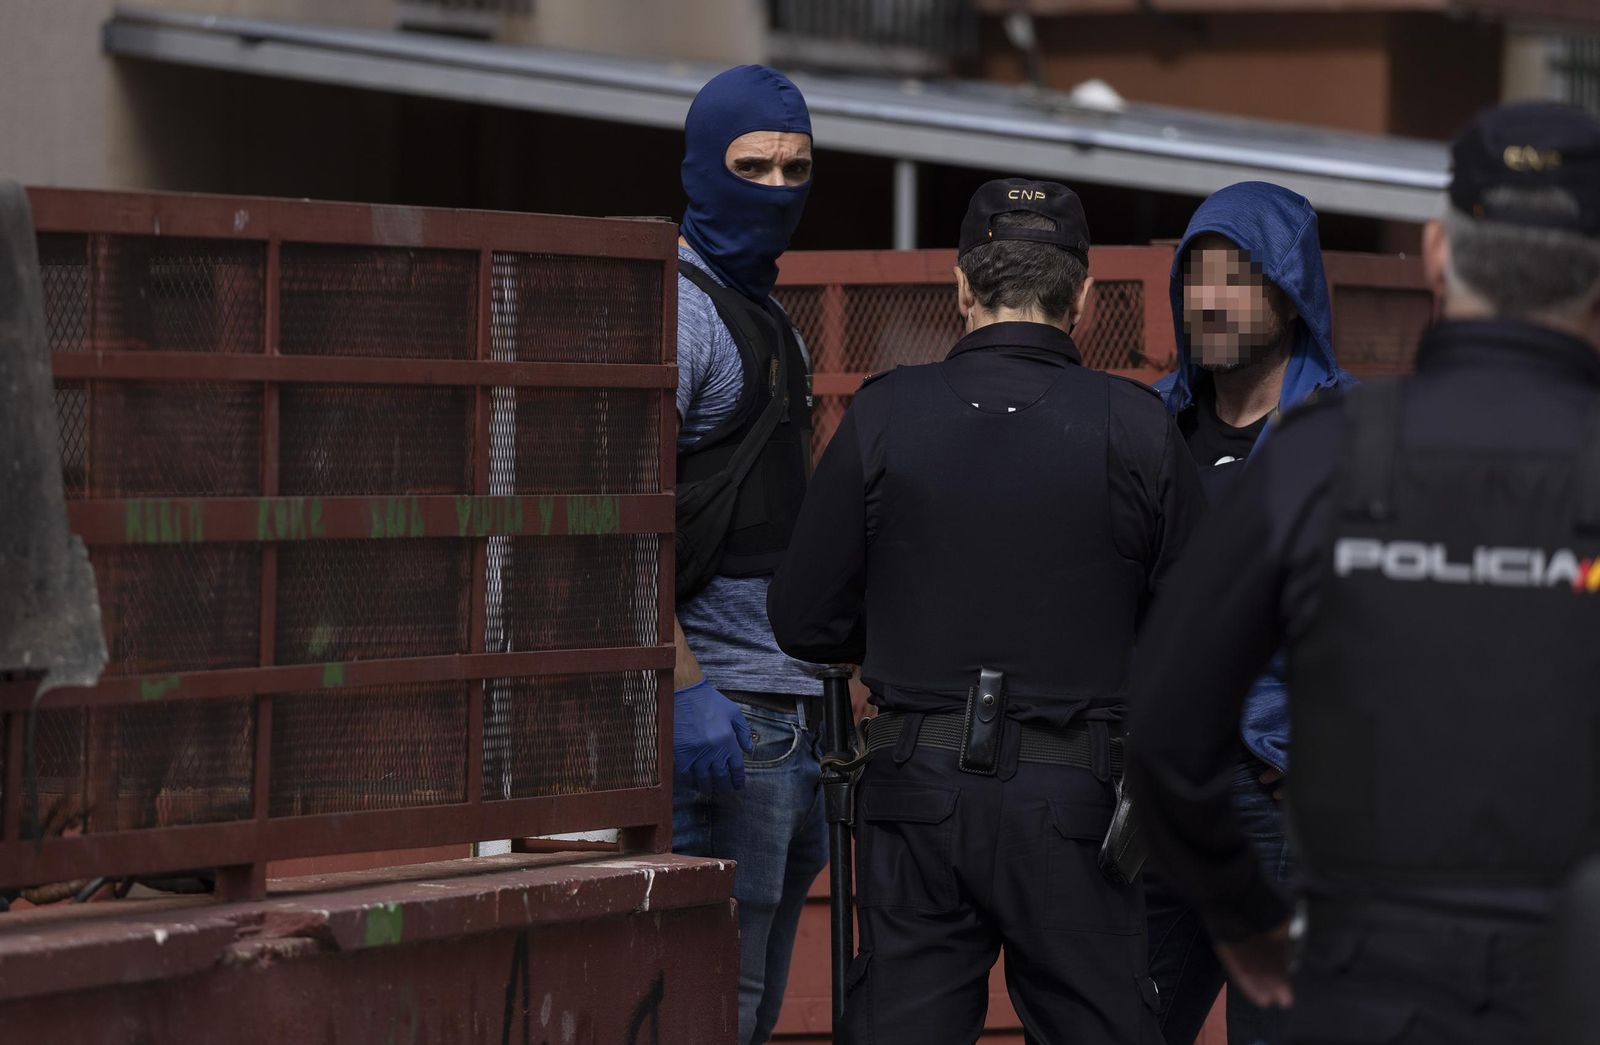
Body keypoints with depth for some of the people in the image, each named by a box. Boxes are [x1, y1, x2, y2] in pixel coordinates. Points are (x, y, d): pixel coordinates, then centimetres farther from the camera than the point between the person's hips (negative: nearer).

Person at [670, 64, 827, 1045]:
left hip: (796, 707, 10)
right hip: (725, 708, -10)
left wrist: (834, 687, 24)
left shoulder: (767, 310, 20)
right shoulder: (677, 307, -11)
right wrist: (684, 689, -27)